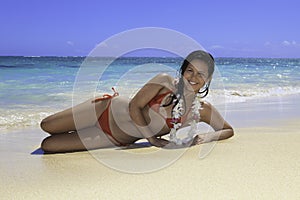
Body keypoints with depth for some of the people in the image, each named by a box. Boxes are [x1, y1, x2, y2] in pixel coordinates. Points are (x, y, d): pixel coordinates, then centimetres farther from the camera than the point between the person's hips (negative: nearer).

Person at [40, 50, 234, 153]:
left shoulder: (203, 110, -8)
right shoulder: (166, 81, -15)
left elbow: (229, 130, 2)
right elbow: (134, 106, -14)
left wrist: (209, 136, -19)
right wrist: (152, 138, -18)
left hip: (120, 140, 1)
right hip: (109, 110, 0)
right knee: (46, 126, 3)